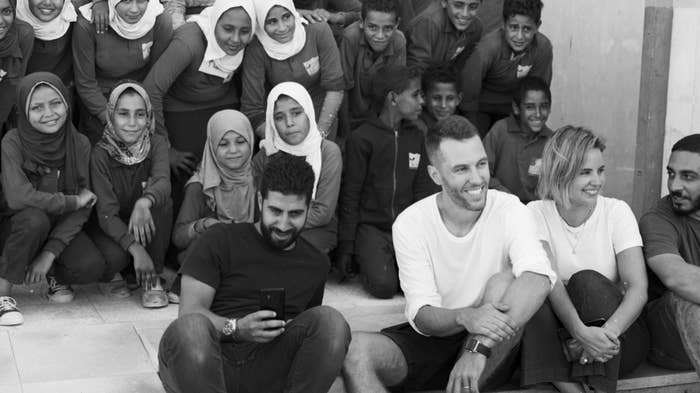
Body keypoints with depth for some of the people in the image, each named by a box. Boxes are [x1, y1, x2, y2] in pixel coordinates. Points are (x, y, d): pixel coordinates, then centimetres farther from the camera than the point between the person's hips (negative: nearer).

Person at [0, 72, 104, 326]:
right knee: (35, 218, -37)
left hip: (62, 229, 3)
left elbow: (83, 209, -10)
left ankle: (56, 275, 12)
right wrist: (73, 201, -21)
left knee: (92, 267, -25)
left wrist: (49, 253, -20)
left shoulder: (80, 144, -7)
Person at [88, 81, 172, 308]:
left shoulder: (156, 144, -9)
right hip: (112, 230, -2)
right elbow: (106, 213, -23)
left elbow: (163, 181, -30)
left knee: (161, 201, -29)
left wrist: (144, 202, -55)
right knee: (114, 256, -36)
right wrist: (136, 249, -40)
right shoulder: (101, 154, -15)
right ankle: (119, 276, 4)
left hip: (146, 229, 2)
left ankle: (153, 280, -16)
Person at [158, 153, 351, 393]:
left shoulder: (316, 263, 20)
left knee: (330, 320, -24)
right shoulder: (221, 240, 8)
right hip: (209, 364, -2)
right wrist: (236, 328, -21)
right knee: (189, 329, -38)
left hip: (269, 373, 3)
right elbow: (190, 311, -1)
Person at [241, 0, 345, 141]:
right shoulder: (256, 52, -18)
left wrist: (320, 133, -18)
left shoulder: (318, 31, -15)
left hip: (322, 115, 0)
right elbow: (252, 111, -17)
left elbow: (335, 87, -12)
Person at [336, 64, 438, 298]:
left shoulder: (416, 137, 11)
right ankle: (368, 263, 8)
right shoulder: (362, 138, -5)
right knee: (384, 285, -24)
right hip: (371, 227, -4)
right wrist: (345, 248, -5)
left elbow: (423, 190, 13)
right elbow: (350, 196, -3)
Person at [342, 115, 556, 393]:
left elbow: (539, 278, -31)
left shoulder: (509, 211, -12)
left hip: (492, 354, -1)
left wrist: (480, 347, -43)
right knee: (352, 348, -25)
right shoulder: (409, 224, -9)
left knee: (503, 281, -28)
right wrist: (465, 317, -38)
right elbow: (422, 316, -14)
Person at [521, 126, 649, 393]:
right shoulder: (536, 213, -3)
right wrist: (579, 331, -37)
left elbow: (638, 288, -15)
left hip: (620, 333, 0)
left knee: (587, 282, -28)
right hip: (561, 329, 1)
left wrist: (607, 333, -34)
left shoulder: (617, 211, -4)